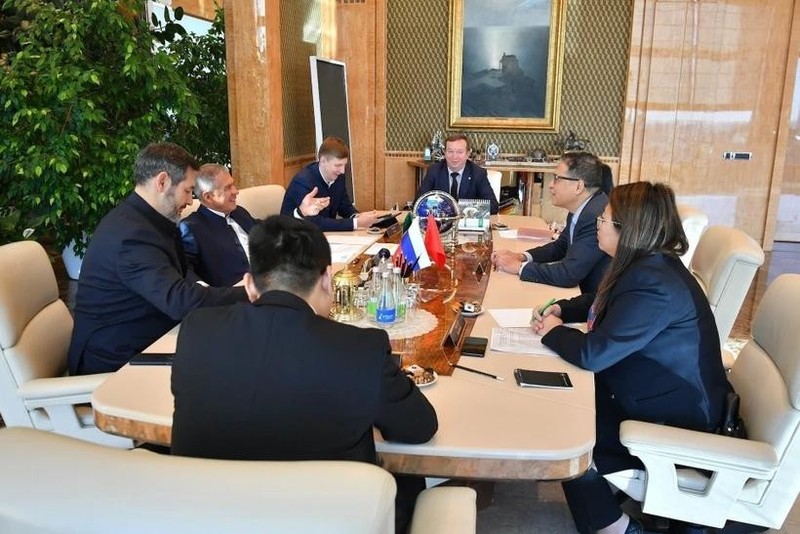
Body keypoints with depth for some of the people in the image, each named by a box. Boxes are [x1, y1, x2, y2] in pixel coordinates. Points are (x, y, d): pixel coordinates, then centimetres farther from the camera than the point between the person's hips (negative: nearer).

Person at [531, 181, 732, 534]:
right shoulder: (647, 264, 2)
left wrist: (553, 331, -14)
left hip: (674, 419, -10)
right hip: (664, 394, 10)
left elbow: (593, 354, -33)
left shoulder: (653, 284, -31)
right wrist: (559, 309, 3)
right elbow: (599, 303, 21)